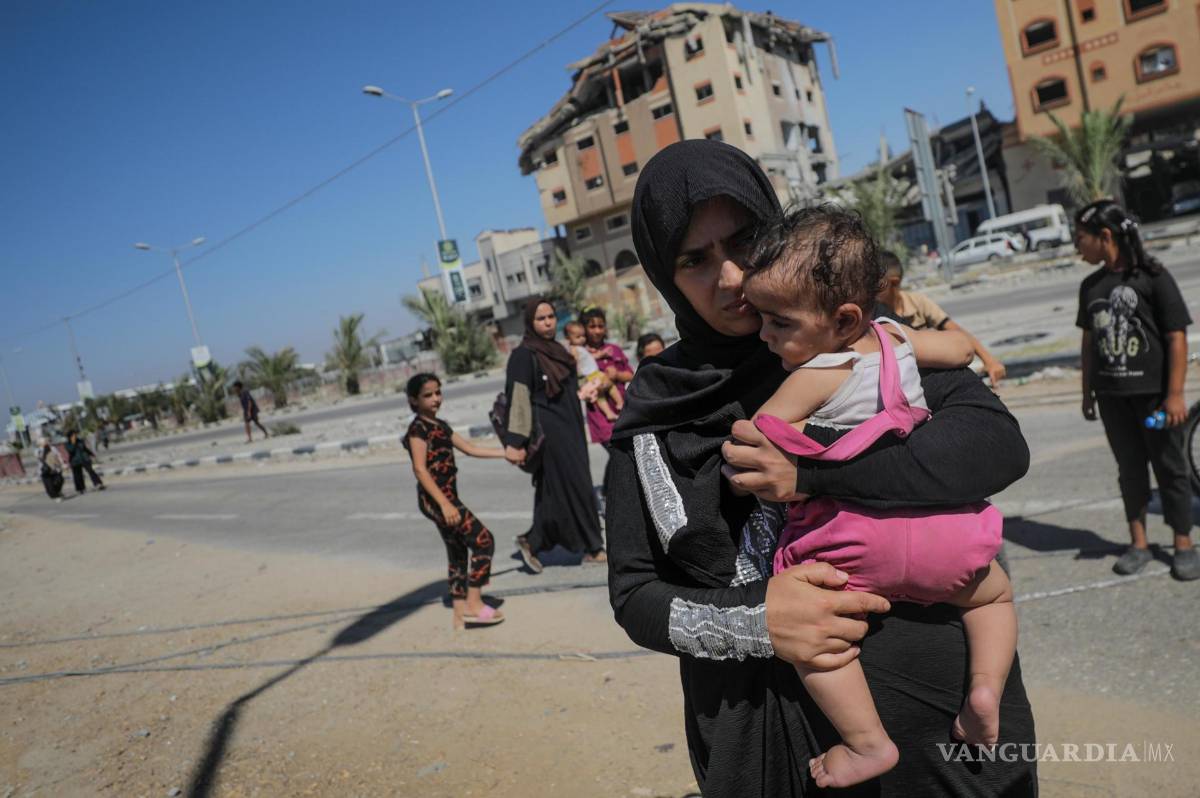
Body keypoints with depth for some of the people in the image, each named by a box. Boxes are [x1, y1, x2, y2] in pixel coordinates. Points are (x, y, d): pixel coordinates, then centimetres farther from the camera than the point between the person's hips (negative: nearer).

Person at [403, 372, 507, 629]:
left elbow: (470, 448, 20)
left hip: (446, 497, 9)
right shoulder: (418, 429, -10)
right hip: (436, 498, -9)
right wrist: (444, 503, -25)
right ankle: (473, 604, -3)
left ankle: (461, 613, 18)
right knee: (483, 540, -10)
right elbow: (420, 470, -18)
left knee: (458, 554, 12)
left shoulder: (440, 425, 16)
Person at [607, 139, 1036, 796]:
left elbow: (998, 443, -18)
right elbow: (632, 593, -3)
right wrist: (753, 619, -20)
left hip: (925, 694, 0)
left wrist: (812, 476, -25)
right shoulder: (655, 408, -5)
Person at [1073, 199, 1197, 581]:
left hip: (1154, 392, -4)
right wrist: (1087, 391, 12)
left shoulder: (1152, 276, -10)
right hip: (1112, 395, 5)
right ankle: (1138, 542, 22)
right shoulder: (1091, 285, 6)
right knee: (1130, 468, 12)